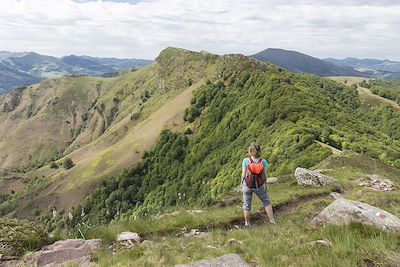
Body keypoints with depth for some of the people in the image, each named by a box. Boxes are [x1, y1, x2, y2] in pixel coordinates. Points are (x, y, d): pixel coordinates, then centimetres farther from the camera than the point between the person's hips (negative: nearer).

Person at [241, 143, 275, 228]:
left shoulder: (246, 161, -16)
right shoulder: (263, 162, -13)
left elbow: (243, 175, -11)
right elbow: (264, 175, -8)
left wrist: (242, 184, 4)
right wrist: (264, 185, 8)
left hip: (247, 185, 0)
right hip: (259, 185, 1)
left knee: (247, 205, 17)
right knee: (266, 202, 23)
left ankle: (247, 223, 30)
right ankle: (272, 221, 28)